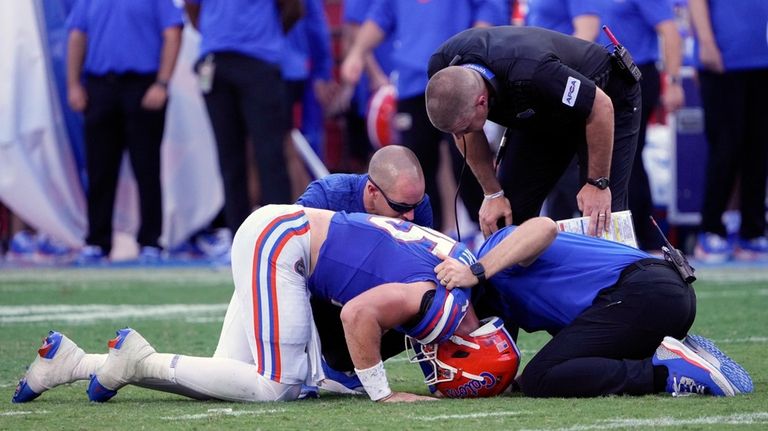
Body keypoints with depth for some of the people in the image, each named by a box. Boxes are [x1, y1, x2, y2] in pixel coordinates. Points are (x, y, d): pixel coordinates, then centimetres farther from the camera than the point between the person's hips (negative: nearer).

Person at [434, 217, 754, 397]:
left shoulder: (494, 249, 2)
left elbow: (544, 228, -18)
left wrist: (477, 273, -21)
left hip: (641, 293, -10)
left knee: (539, 382, -12)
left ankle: (664, 371, -18)